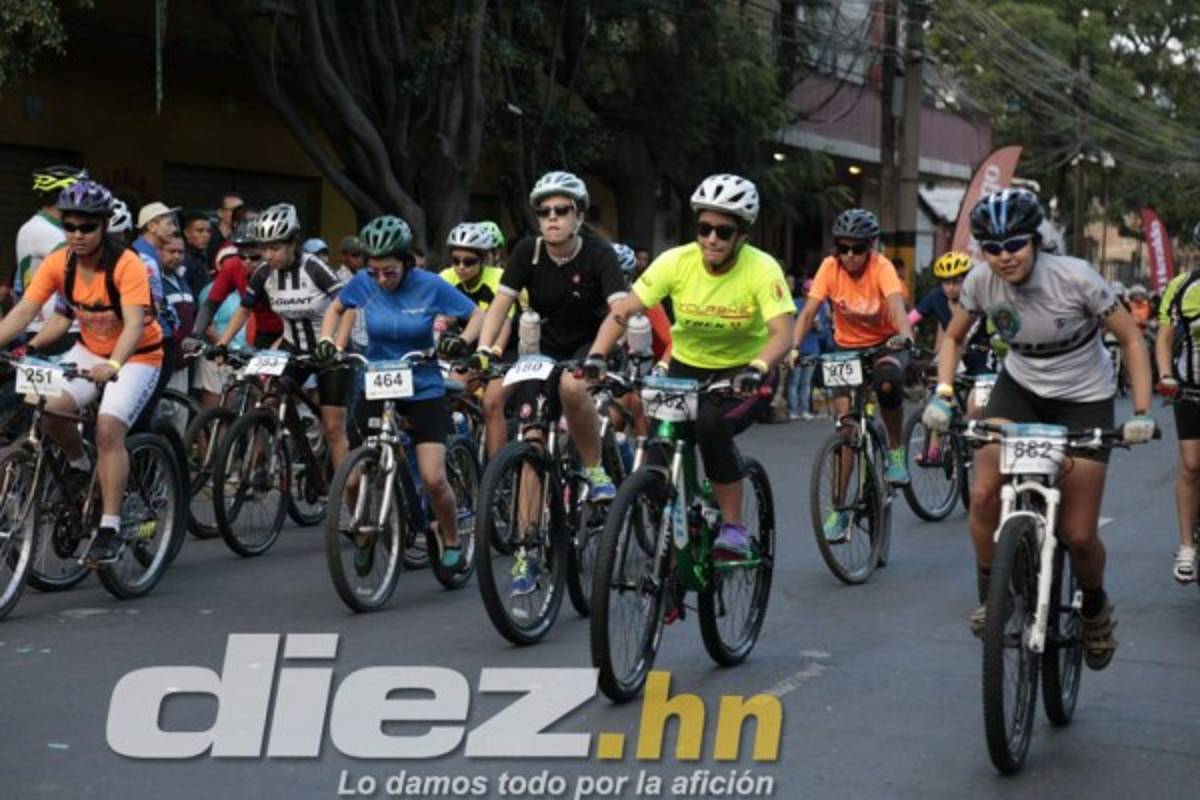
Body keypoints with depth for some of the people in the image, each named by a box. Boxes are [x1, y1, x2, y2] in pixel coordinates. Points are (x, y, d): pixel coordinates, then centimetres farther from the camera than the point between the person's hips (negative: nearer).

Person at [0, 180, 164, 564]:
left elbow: (135, 323, -35)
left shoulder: (127, 265, -25)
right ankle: (80, 466, 10)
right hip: (90, 350, 5)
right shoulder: (58, 263, -11)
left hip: (136, 355, -4)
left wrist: (112, 366, -51)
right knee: (50, 408, -21)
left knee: (108, 428, -23)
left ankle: (110, 529, -17)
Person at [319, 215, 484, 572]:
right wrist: (326, 341, -4)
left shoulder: (430, 285, -13)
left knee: (433, 478, -13)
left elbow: (478, 314, -4)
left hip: (423, 392, -2)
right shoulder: (364, 283, -7)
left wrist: (463, 341, -23)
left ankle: (452, 543, 12)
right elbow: (335, 308, 13)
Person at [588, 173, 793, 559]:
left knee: (711, 424, -31)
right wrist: (595, 357, -34)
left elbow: (781, 331, -32)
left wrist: (756, 369, -51)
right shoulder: (676, 262, -15)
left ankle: (734, 527, -16)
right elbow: (622, 311, -18)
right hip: (688, 366, 3)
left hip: (745, 372, -3)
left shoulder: (762, 269, -21)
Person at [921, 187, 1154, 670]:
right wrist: (942, 393, -14)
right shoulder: (980, 282, -16)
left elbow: (1131, 340, -16)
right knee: (983, 493, -22)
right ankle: (989, 599, 0)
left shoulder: (1075, 278, -26)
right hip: (1019, 389, 3)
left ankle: (1096, 611, 28)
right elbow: (953, 338, 2)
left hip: (1084, 400, -3)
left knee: (1078, 535, -4)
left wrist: (1141, 412, -26)